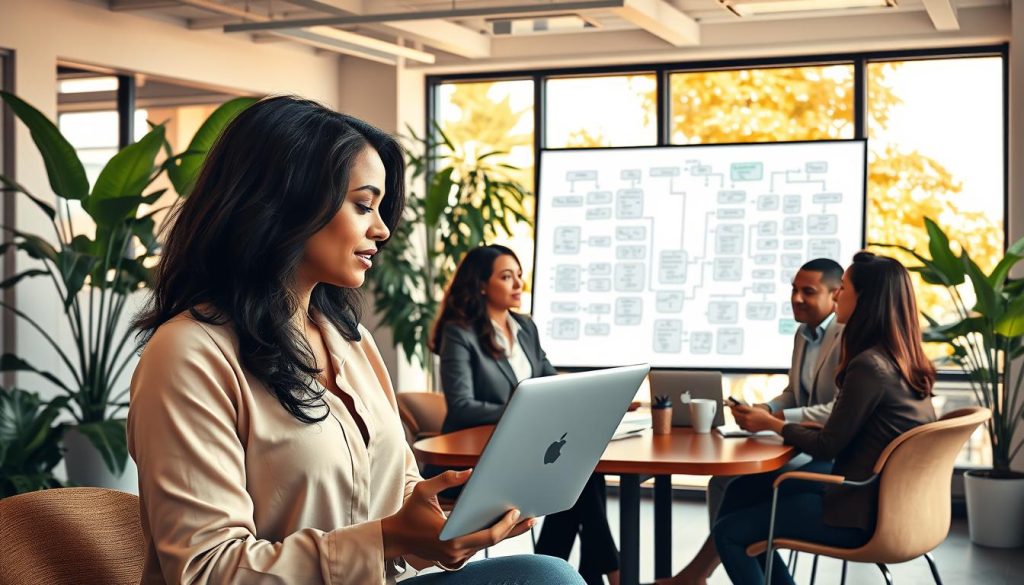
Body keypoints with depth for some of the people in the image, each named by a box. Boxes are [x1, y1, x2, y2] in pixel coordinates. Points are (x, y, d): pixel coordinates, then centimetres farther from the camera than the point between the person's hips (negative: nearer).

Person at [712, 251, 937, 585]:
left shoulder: (868, 366, -21)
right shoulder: (906, 361, 7)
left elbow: (828, 447, -14)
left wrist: (772, 424, 1)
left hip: (861, 513, -10)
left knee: (728, 532, -6)